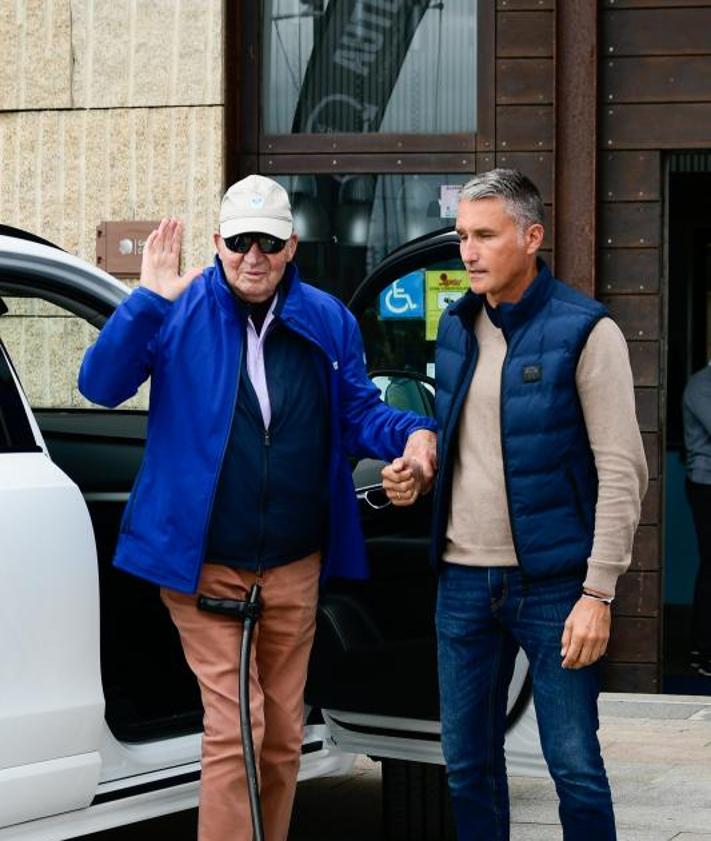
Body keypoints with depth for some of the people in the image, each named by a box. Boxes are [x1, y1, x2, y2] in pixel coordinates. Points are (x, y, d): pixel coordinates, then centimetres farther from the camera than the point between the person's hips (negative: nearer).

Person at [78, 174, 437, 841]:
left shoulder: (327, 321, 4)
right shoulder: (179, 312, -6)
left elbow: (358, 414, 11)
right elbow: (101, 386, -14)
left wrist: (412, 434, -10)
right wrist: (147, 301, -26)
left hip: (294, 567, 4)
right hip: (204, 562, -4)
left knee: (283, 732, 14)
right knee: (234, 725, -9)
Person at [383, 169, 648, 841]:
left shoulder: (584, 331, -9)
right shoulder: (456, 324, 9)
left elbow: (621, 471, -12)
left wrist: (598, 592, -16)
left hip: (552, 580, -6)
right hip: (463, 579, 6)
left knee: (575, 767, -2)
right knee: (467, 765, 11)